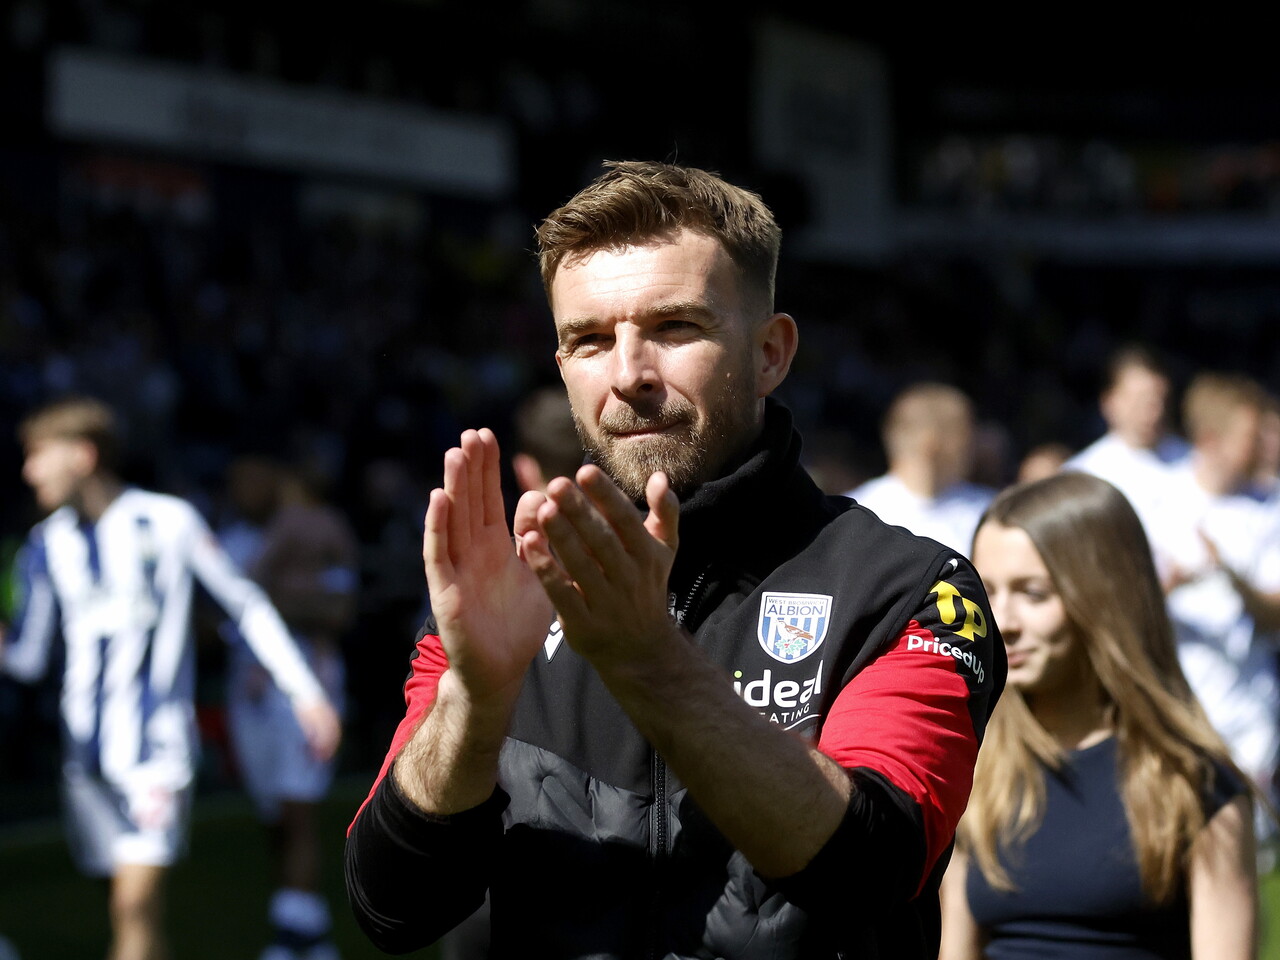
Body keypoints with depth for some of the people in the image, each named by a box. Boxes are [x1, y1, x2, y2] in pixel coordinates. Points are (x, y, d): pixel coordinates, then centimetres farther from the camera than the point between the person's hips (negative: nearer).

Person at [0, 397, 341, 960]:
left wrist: (306, 693, 1)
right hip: (87, 746, 5)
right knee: (135, 909, 7)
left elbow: (246, 605, 3)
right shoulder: (48, 544, 9)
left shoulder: (168, 521, -3)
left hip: (155, 739, -5)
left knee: (136, 903, -16)